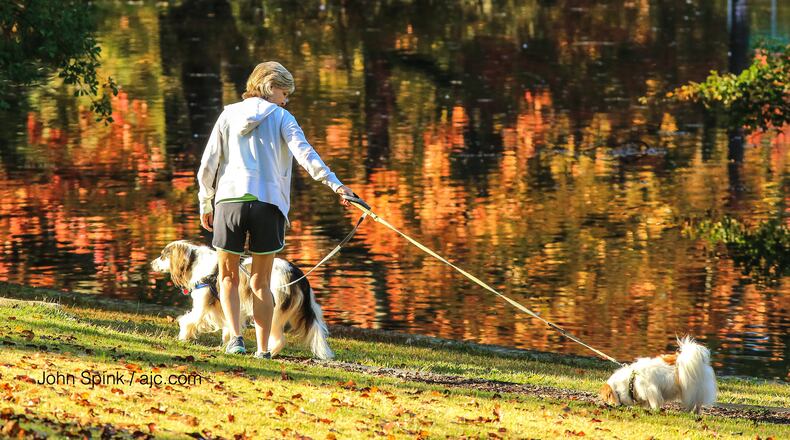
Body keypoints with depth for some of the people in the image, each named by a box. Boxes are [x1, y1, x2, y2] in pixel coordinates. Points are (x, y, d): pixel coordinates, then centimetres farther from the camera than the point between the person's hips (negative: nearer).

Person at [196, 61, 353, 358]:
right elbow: (303, 153, -10)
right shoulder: (281, 117, 6)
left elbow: (208, 164, 11)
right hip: (268, 202, -1)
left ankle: (235, 336, -8)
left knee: (229, 277, 13)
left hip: (229, 200, 1)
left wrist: (205, 205, 19)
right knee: (260, 282, 9)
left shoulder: (230, 115, 13)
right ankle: (263, 350, 6)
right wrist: (334, 184, -18)